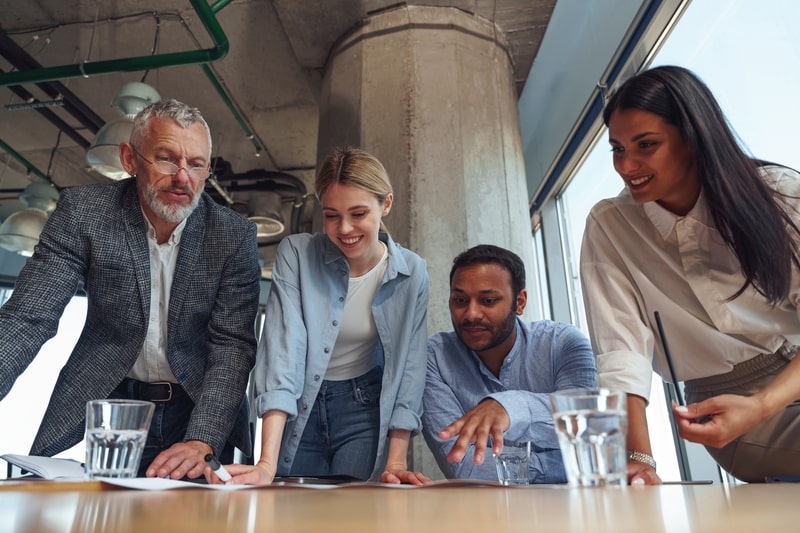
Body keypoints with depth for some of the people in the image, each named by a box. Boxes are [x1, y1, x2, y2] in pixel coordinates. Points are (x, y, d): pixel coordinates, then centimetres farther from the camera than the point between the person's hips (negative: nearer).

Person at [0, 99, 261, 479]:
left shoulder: (235, 235, -11)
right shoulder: (82, 210, -9)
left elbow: (233, 345, -14)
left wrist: (202, 442, -26)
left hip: (199, 408, 0)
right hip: (106, 403, 1)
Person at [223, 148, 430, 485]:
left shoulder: (412, 274, -11)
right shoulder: (295, 253, -15)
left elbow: (408, 367, -8)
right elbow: (282, 347, -24)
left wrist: (396, 462, -15)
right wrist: (267, 463, -31)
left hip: (365, 407, 1)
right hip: (298, 408, 0)